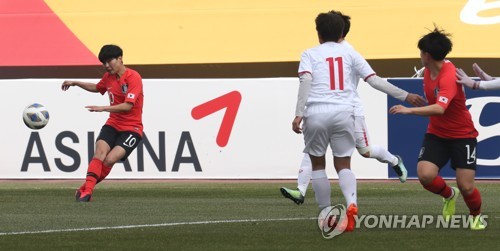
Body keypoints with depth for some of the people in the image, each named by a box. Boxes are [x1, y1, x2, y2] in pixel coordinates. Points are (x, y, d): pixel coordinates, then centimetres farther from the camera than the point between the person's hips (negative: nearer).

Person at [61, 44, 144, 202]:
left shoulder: (133, 78, -15)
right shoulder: (109, 76, 8)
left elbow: (127, 106, -25)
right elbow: (97, 88, 33)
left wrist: (103, 108, -31)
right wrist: (75, 83, 24)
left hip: (131, 128, -6)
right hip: (113, 124, 6)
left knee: (109, 159, -22)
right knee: (100, 151, -22)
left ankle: (85, 189, -7)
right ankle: (87, 190, -30)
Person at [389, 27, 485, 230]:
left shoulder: (448, 77, -27)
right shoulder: (428, 71, -1)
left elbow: (439, 108, -43)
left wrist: (409, 110, -48)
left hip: (462, 135, -6)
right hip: (436, 134, 6)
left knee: (465, 186, -11)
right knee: (425, 174, -17)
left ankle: (476, 217, 22)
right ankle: (449, 195, 16)